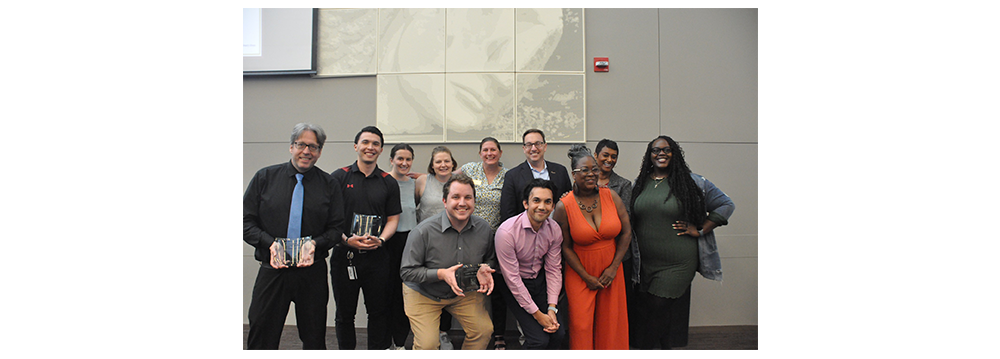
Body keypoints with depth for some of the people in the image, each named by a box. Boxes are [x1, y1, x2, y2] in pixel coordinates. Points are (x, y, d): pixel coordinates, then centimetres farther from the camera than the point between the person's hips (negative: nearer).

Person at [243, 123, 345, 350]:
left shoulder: (329, 185, 5)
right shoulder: (265, 177, 5)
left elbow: (336, 227, 5)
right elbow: (246, 222, 3)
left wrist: (315, 243, -15)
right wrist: (270, 243, -14)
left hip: (312, 272, 1)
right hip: (272, 271, 0)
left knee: (314, 339, 10)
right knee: (261, 339, 3)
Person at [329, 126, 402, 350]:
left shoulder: (389, 183, 8)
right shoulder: (339, 177, 2)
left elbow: (393, 218, 8)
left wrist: (381, 239, -11)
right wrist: (346, 239, -16)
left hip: (376, 256, 1)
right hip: (344, 255, -1)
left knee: (378, 310, 7)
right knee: (345, 312, 10)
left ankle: (378, 351, 22)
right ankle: (346, 350, 26)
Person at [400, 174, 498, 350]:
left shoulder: (483, 227, -10)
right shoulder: (424, 231, -23)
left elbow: (490, 258, 9)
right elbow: (407, 272, -18)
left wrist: (484, 269, -14)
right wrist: (441, 274, -29)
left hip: (464, 292, 4)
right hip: (423, 294, -3)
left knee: (484, 330, -11)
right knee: (427, 345, -17)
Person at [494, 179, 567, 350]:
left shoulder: (555, 230, -9)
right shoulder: (507, 231, -26)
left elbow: (553, 270, -1)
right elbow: (512, 278, -21)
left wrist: (552, 308, -11)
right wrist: (537, 314, -18)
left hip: (540, 281, 5)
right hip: (515, 287, -5)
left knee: (558, 333, -8)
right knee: (540, 339, -16)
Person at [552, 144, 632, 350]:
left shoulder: (611, 196, -4)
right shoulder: (563, 206, -11)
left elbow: (626, 232, 2)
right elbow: (565, 247, -6)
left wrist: (614, 267, -4)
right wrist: (587, 277, -9)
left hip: (611, 272, 3)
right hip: (580, 274, -2)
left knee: (610, 324, 9)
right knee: (581, 326, 0)